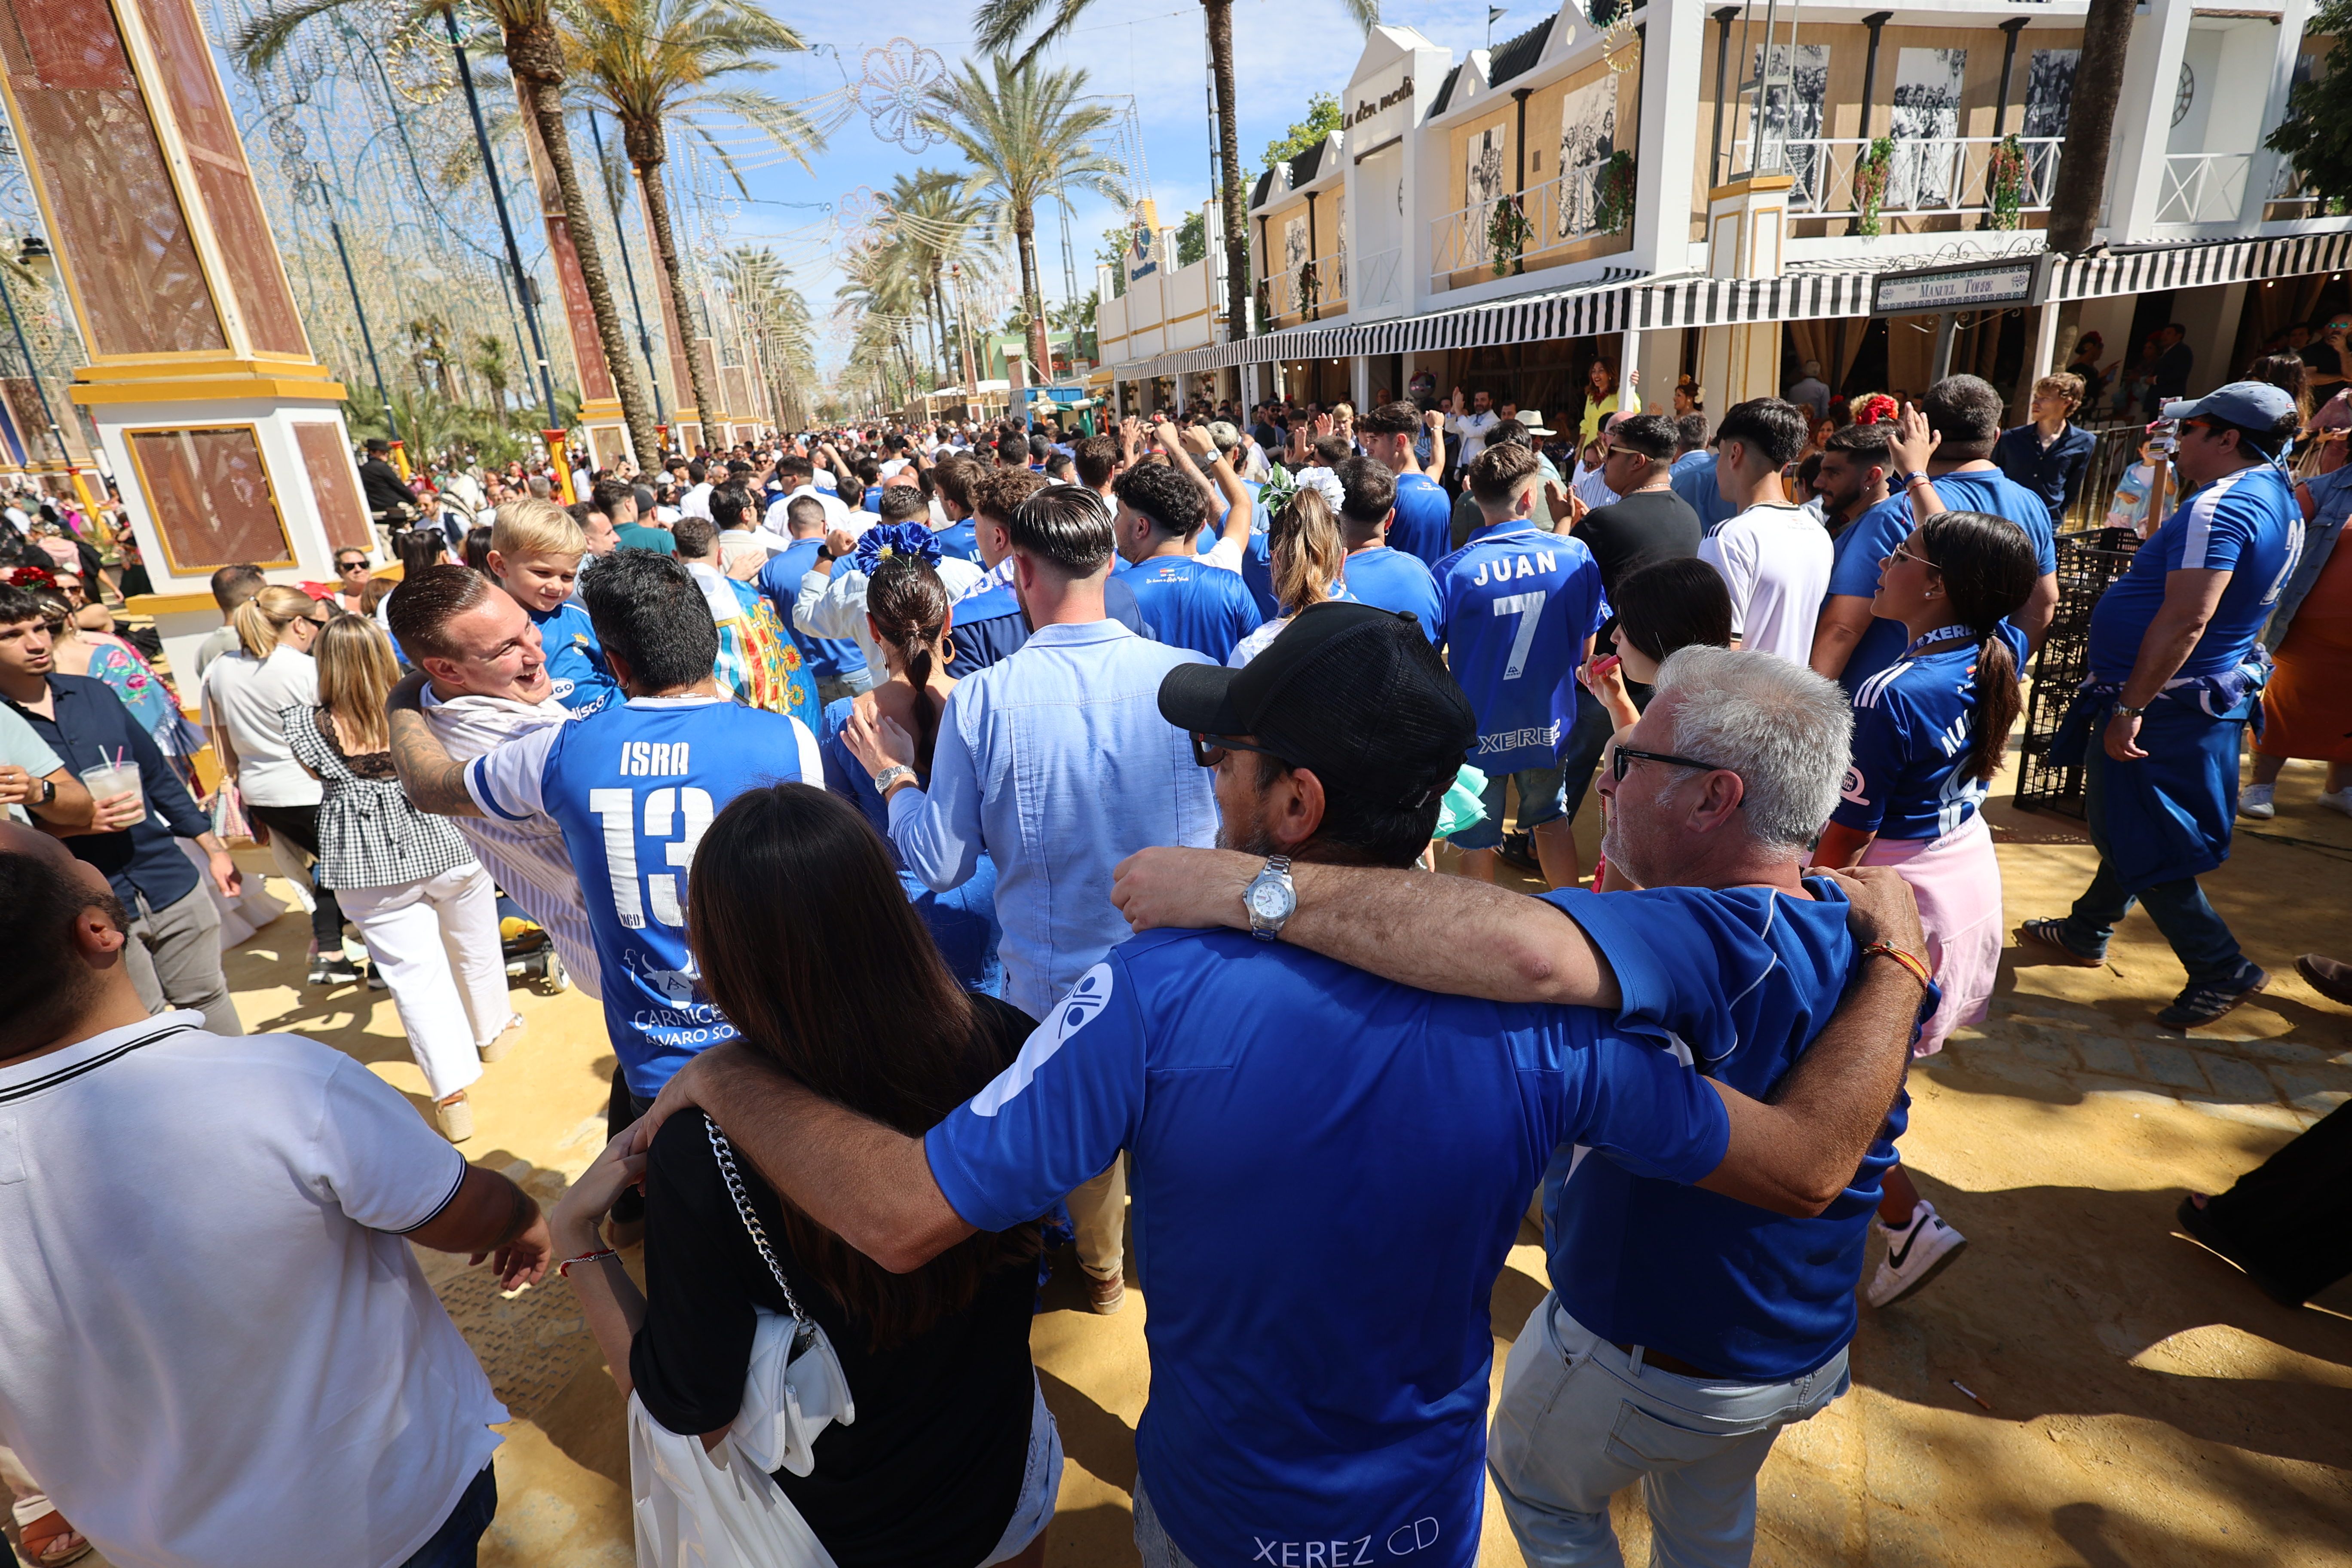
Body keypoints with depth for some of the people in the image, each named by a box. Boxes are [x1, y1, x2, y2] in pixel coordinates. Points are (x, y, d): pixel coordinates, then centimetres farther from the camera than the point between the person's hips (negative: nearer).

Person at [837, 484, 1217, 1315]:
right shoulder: (1192, 677, -19)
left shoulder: (981, 701, -19)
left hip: (1056, 983, 0)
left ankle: (1101, 1268, 53)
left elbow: (942, 864, -11)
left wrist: (893, 775, 5)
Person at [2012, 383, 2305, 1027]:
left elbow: (2186, 619, -29)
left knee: (2137, 842, 1)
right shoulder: (2277, 498, 11)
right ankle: (2086, 932, 34)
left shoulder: (2220, 508, -22)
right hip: (2215, 695, 10)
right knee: (2126, 824, 20)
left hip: (2164, 704, -10)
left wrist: (2128, 709, -28)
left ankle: (2223, 969, 11)